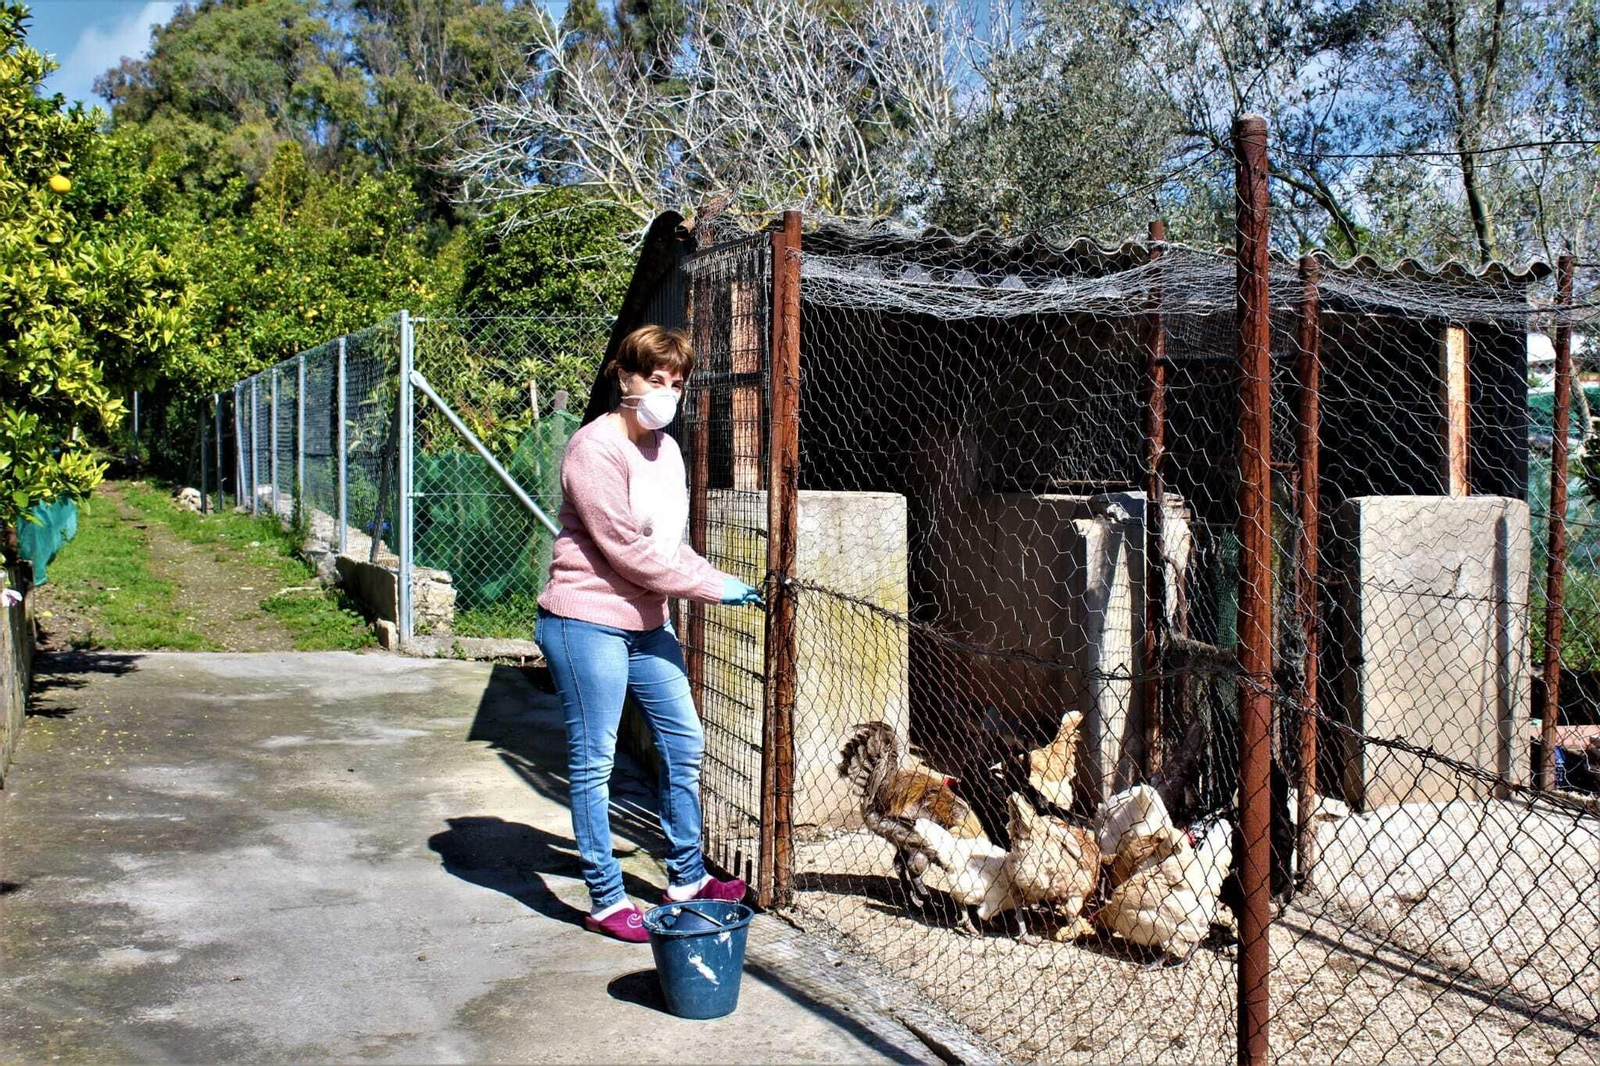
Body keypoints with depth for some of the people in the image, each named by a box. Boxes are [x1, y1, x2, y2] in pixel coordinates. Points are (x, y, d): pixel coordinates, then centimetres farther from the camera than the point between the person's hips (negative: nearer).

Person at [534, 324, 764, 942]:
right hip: (587, 621, -9)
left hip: (647, 623, 9)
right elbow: (627, 549, -20)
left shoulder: (666, 449, 11)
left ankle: (687, 878, 27)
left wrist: (719, 584, 2)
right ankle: (605, 901, 11)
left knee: (683, 743, 12)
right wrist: (714, 586, -15)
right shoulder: (595, 448, -16)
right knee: (594, 761, 1)